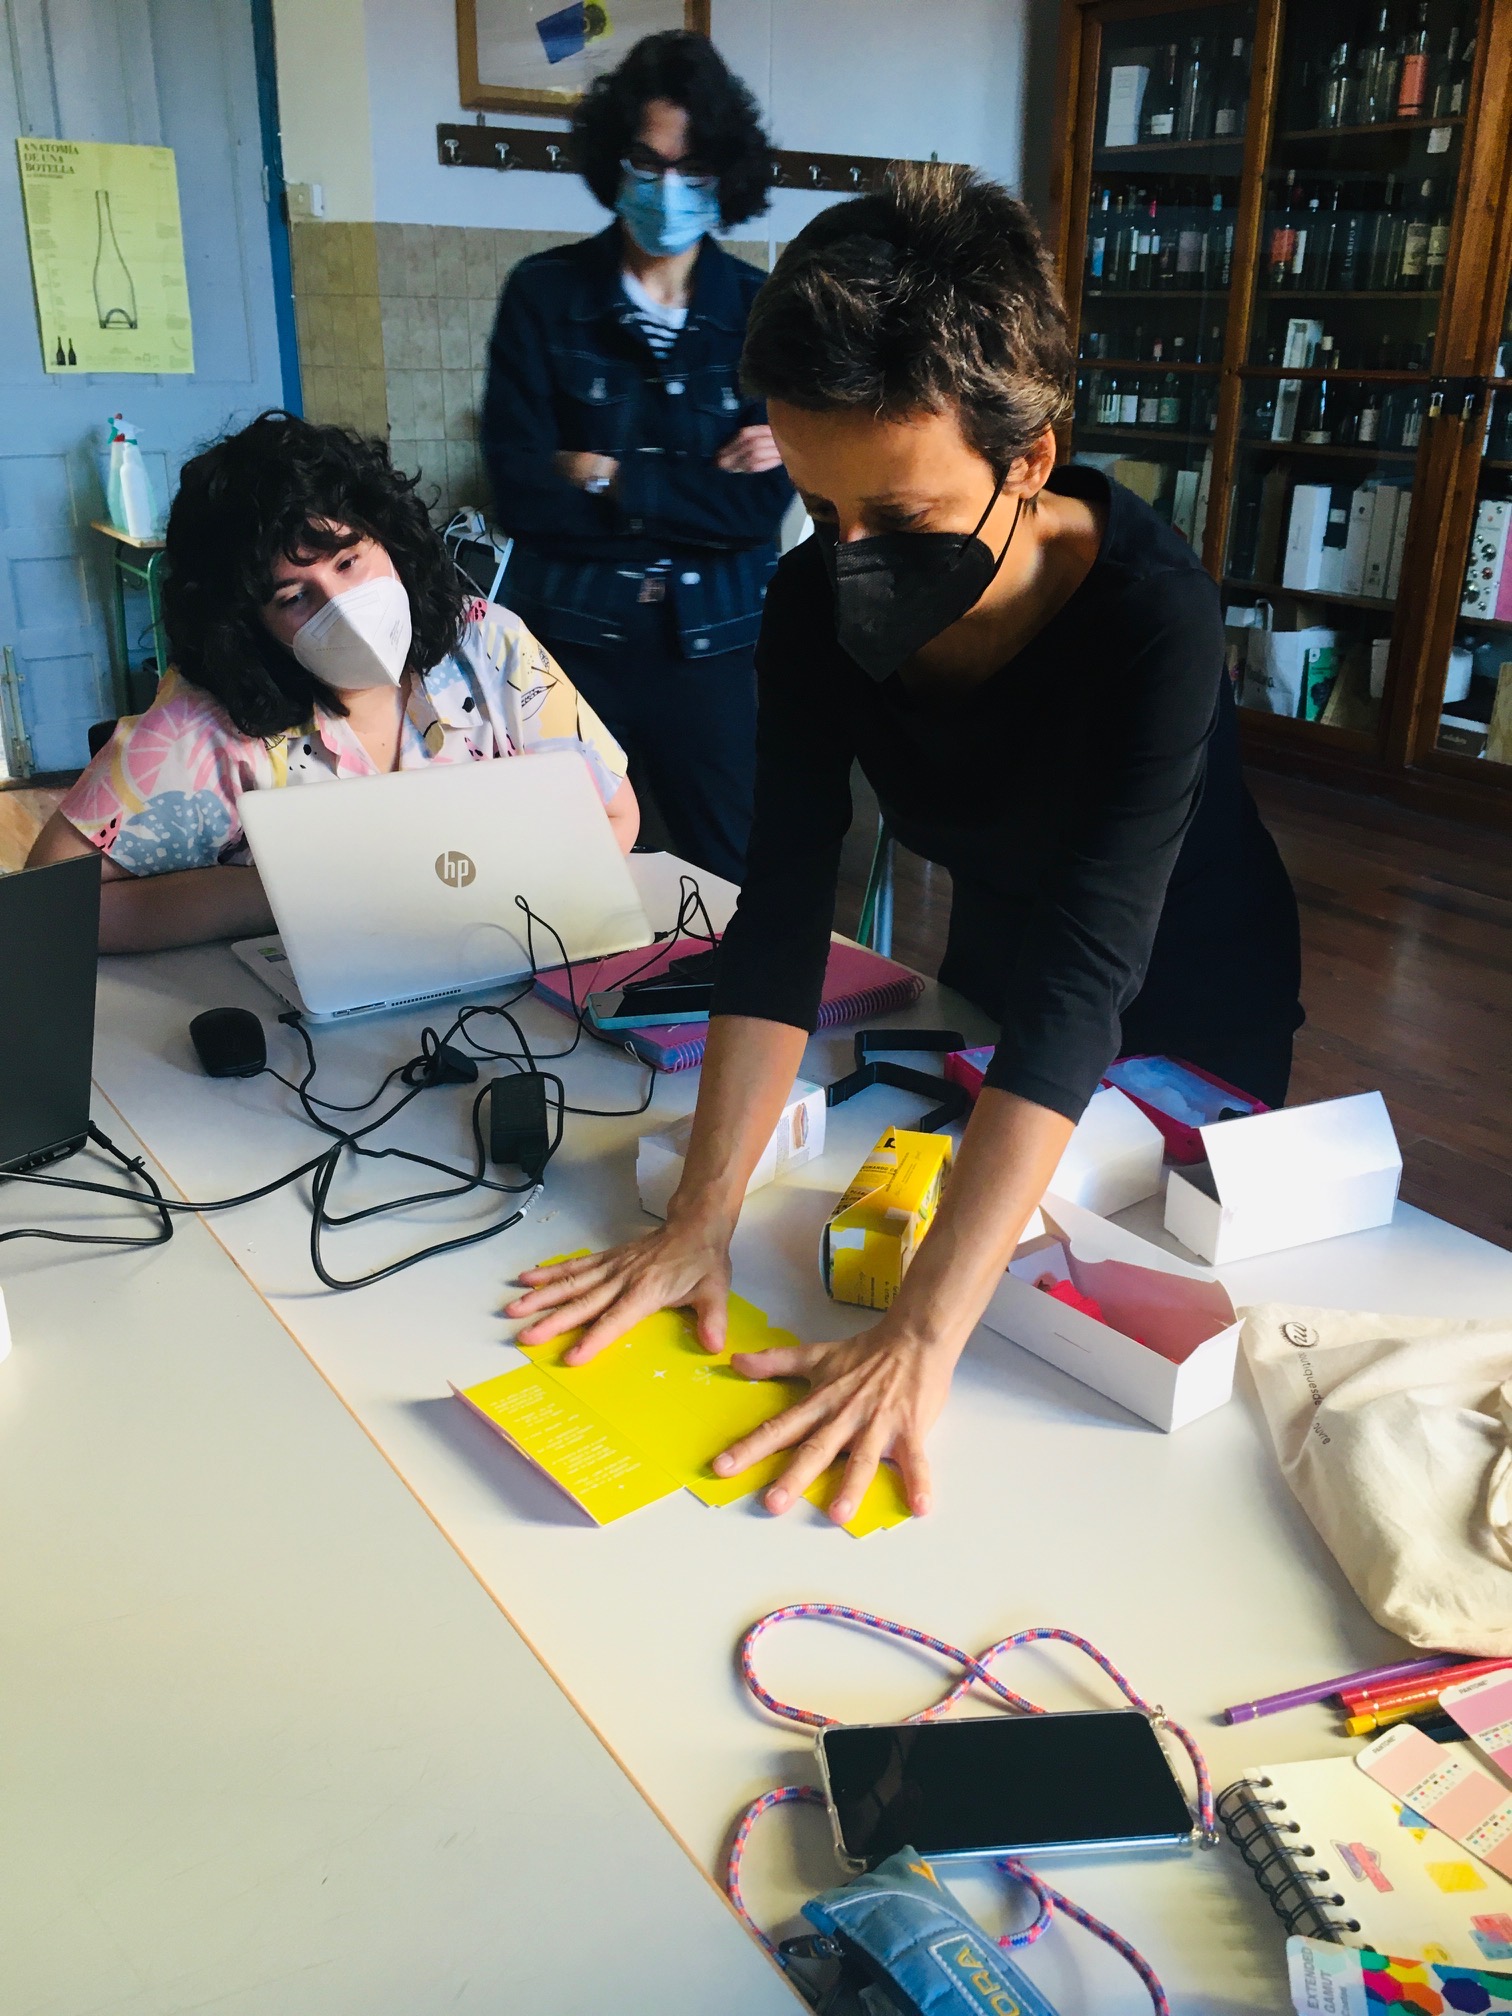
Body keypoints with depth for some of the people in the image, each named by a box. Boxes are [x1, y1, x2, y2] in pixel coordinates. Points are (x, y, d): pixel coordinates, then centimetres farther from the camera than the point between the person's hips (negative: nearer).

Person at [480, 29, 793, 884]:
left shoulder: (761, 310, 0)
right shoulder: (544, 292, -3)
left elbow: (762, 503, -9)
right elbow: (522, 491, -11)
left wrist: (610, 478, -12)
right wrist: (700, 487, -12)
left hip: (706, 640, 1)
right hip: (570, 631, 0)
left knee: (730, 879, 11)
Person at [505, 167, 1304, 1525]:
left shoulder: (1152, 616, -37)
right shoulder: (818, 599, -23)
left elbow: (1086, 974, -45)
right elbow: (783, 910, -26)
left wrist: (919, 1339, -51)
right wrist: (701, 1221, -35)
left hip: (1189, 1014, -3)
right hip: (989, 968, 4)